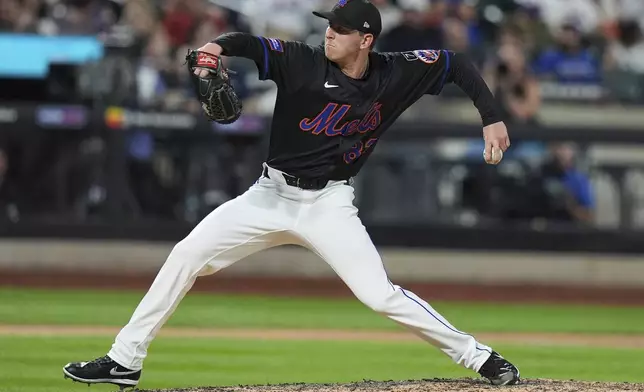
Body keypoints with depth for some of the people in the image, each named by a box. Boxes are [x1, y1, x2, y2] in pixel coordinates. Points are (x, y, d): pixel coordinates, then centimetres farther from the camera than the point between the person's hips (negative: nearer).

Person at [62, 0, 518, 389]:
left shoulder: (395, 75, -8)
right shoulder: (304, 63, -12)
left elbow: (458, 64, 3)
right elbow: (250, 44, -25)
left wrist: (492, 119, -6)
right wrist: (217, 47, -47)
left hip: (329, 205, -1)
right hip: (271, 195, 1)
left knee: (380, 294, -15)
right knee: (186, 255, -6)